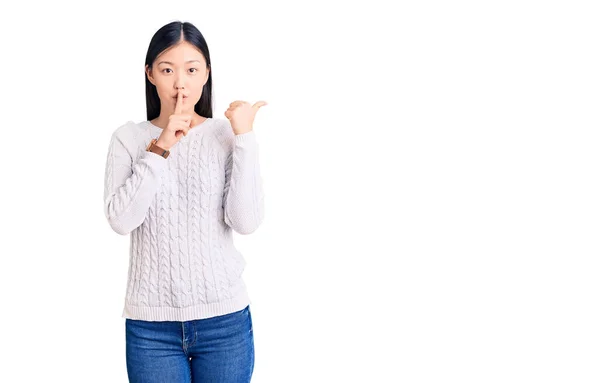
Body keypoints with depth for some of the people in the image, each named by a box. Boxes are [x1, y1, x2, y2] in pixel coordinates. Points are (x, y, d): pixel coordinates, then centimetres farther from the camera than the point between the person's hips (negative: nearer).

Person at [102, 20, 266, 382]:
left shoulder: (226, 135, -1)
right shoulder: (129, 138, 0)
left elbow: (246, 222, -11)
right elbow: (121, 220, -12)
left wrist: (245, 137, -14)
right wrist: (160, 148, -16)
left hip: (224, 317, 0)